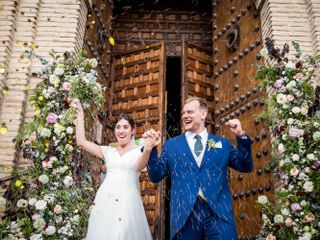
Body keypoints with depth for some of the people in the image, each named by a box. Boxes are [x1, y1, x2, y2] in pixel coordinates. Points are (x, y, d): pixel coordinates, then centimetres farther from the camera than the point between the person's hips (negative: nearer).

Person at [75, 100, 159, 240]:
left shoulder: (139, 151, 0)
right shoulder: (108, 151, 11)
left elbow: (139, 166, -22)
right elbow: (81, 142, 9)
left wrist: (148, 150, -45)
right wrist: (80, 113, 11)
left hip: (127, 201, -3)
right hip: (104, 200, 4)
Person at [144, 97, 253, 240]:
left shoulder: (222, 143, 12)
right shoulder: (171, 144, 10)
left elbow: (246, 167, 9)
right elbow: (155, 176, 7)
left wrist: (241, 136, -2)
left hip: (219, 212, 0)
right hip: (184, 213, 1)